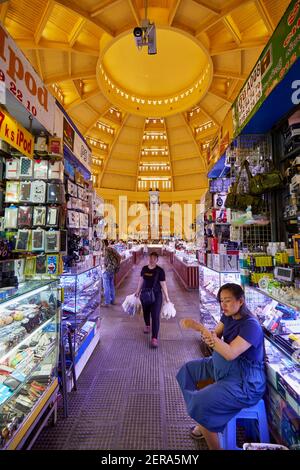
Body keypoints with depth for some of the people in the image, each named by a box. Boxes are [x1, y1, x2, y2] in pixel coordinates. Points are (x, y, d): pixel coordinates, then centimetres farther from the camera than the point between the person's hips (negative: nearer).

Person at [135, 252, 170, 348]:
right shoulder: (144, 268, 0)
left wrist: (167, 297, -7)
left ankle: (154, 338, 5)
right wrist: (138, 291, 15)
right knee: (146, 312, 22)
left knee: (155, 316, -5)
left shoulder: (160, 270, -12)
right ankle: (147, 325, 52)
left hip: (156, 295, -4)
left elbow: (163, 284, -10)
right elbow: (141, 280, 10)